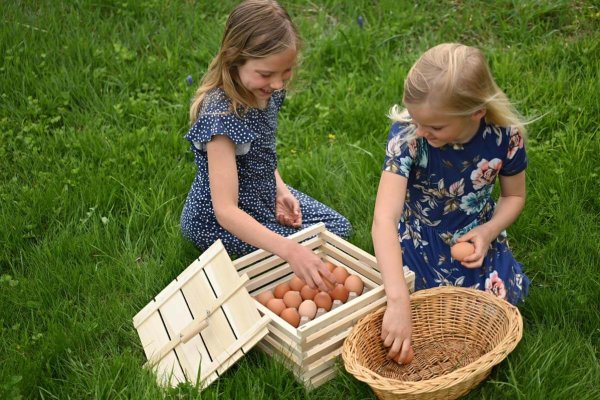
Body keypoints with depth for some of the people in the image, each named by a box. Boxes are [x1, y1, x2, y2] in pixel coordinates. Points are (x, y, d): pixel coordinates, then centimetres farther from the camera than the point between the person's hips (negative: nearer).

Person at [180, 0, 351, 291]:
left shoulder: (263, 91, -10)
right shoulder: (220, 114, -35)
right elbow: (225, 211, -40)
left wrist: (280, 189, -8)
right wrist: (289, 250, -50)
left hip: (262, 195, 8)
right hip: (217, 220, -8)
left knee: (339, 228, 14)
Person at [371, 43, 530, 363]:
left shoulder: (504, 135, -22)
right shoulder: (406, 134, -30)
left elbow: (514, 195, 0)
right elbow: (384, 219, -39)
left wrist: (488, 231, -21)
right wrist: (398, 301, -48)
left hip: (475, 238, 2)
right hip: (418, 241, -2)